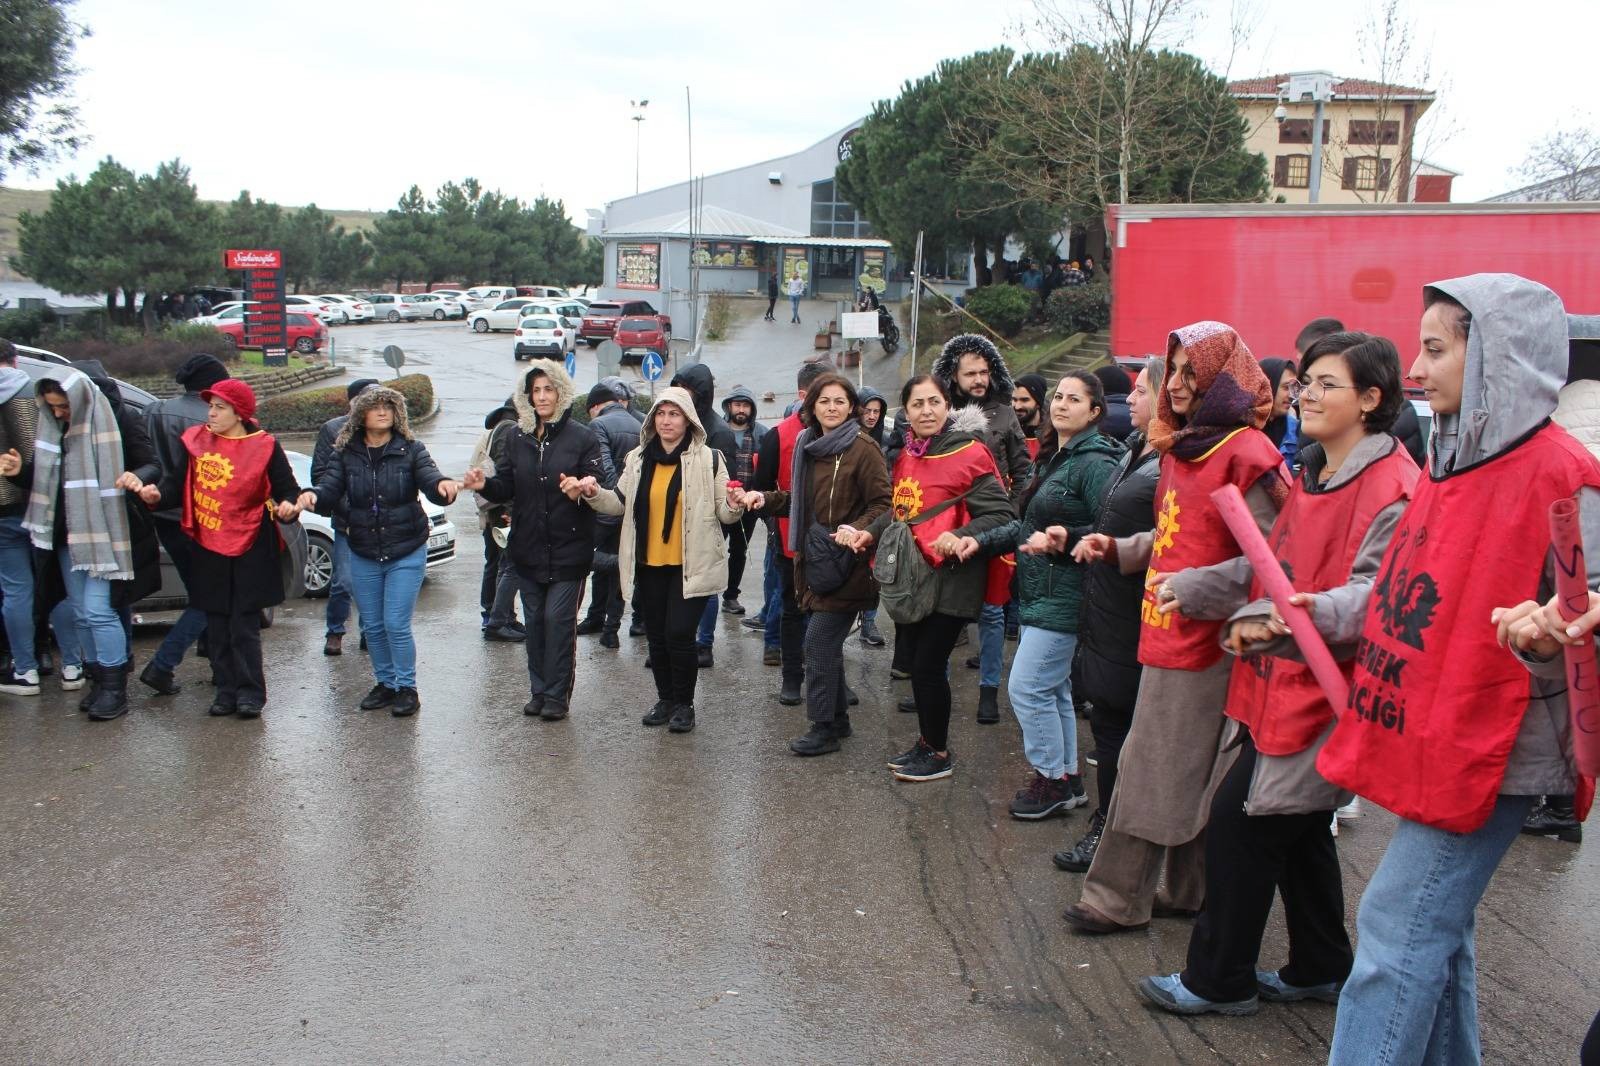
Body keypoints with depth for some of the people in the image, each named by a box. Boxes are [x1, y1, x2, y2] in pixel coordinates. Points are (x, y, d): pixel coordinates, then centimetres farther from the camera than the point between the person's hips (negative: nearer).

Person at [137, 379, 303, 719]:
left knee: (244, 626, -2)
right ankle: (226, 691, 18)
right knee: (216, 626, 9)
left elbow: (287, 491, -1)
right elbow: (177, 483, 6)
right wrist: (157, 495, -14)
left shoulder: (264, 447, -4)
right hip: (208, 550, 4)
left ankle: (250, 692, 6)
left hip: (249, 551, -4)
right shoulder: (195, 441, 5)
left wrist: (288, 507, -22)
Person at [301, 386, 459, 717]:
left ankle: (406, 687, 11)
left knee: (396, 625, -6)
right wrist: (313, 496, -32)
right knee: (372, 626, 11)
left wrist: (442, 485, -43)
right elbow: (330, 491, -8)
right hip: (363, 555, 3)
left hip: (406, 553, -3)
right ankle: (385, 683, 28)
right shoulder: (346, 453, 0)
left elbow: (429, 478, -19)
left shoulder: (410, 449, -6)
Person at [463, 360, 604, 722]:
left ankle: (557, 694, 6)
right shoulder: (517, 437, 8)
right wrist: (484, 485, -12)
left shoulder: (582, 437, -5)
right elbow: (507, 487, 8)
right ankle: (538, 690, 22)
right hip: (527, 548, 5)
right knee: (534, 620, 11)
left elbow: (598, 486, -8)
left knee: (558, 619, -4)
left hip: (568, 548, -5)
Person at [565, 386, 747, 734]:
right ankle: (665, 698, 29)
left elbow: (724, 513, -1)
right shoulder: (638, 459, 8)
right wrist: (594, 493, -6)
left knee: (679, 633, -9)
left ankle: (684, 703, 10)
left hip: (692, 565, -4)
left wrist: (733, 507, -23)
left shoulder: (708, 458, -4)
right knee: (656, 635, 11)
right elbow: (620, 503, 12)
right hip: (649, 564, 5)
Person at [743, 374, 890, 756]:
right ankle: (838, 719, 26)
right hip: (815, 561, 7)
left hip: (845, 563, -7)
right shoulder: (808, 446, 12)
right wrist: (765, 498, 10)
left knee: (819, 642, -7)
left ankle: (823, 728, 4)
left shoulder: (863, 449, -11)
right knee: (827, 644, 13)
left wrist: (857, 529, -29)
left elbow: (883, 504, -13)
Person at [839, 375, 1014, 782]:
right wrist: (871, 533, 5)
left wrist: (960, 536, -30)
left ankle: (939, 753, 16)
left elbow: (1001, 514, -17)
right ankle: (928, 741, 32)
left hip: (950, 578, -7)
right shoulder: (907, 455, 8)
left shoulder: (969, 454, -14)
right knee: (913, 657, 14)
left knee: (928, 664, -2)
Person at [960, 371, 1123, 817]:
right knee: (1053, 688, 16)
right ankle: (1067, 777, 26)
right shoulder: (1053, 458, 14)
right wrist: (981, 541, 11)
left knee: (1027, 688, -7)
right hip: (1040, 593, 10)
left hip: (1062, 597, -10)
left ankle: (1051, 778, 8)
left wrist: (1063, 539, -32)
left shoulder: (1094, 463, -16)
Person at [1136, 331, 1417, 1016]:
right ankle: (1319, 970, 34)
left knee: (1241, 820, -3)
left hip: (1323, 686, -9)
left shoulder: (1391, 487, -16)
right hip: (1283, 680, 9)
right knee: (1299, 829, 18)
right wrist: (1193, 587, 12)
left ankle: (1218, 981, 12)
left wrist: (1288, 614, -39)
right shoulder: (1313, 475, 14)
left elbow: (1377, 593, -27)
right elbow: (1271, 565, 19)